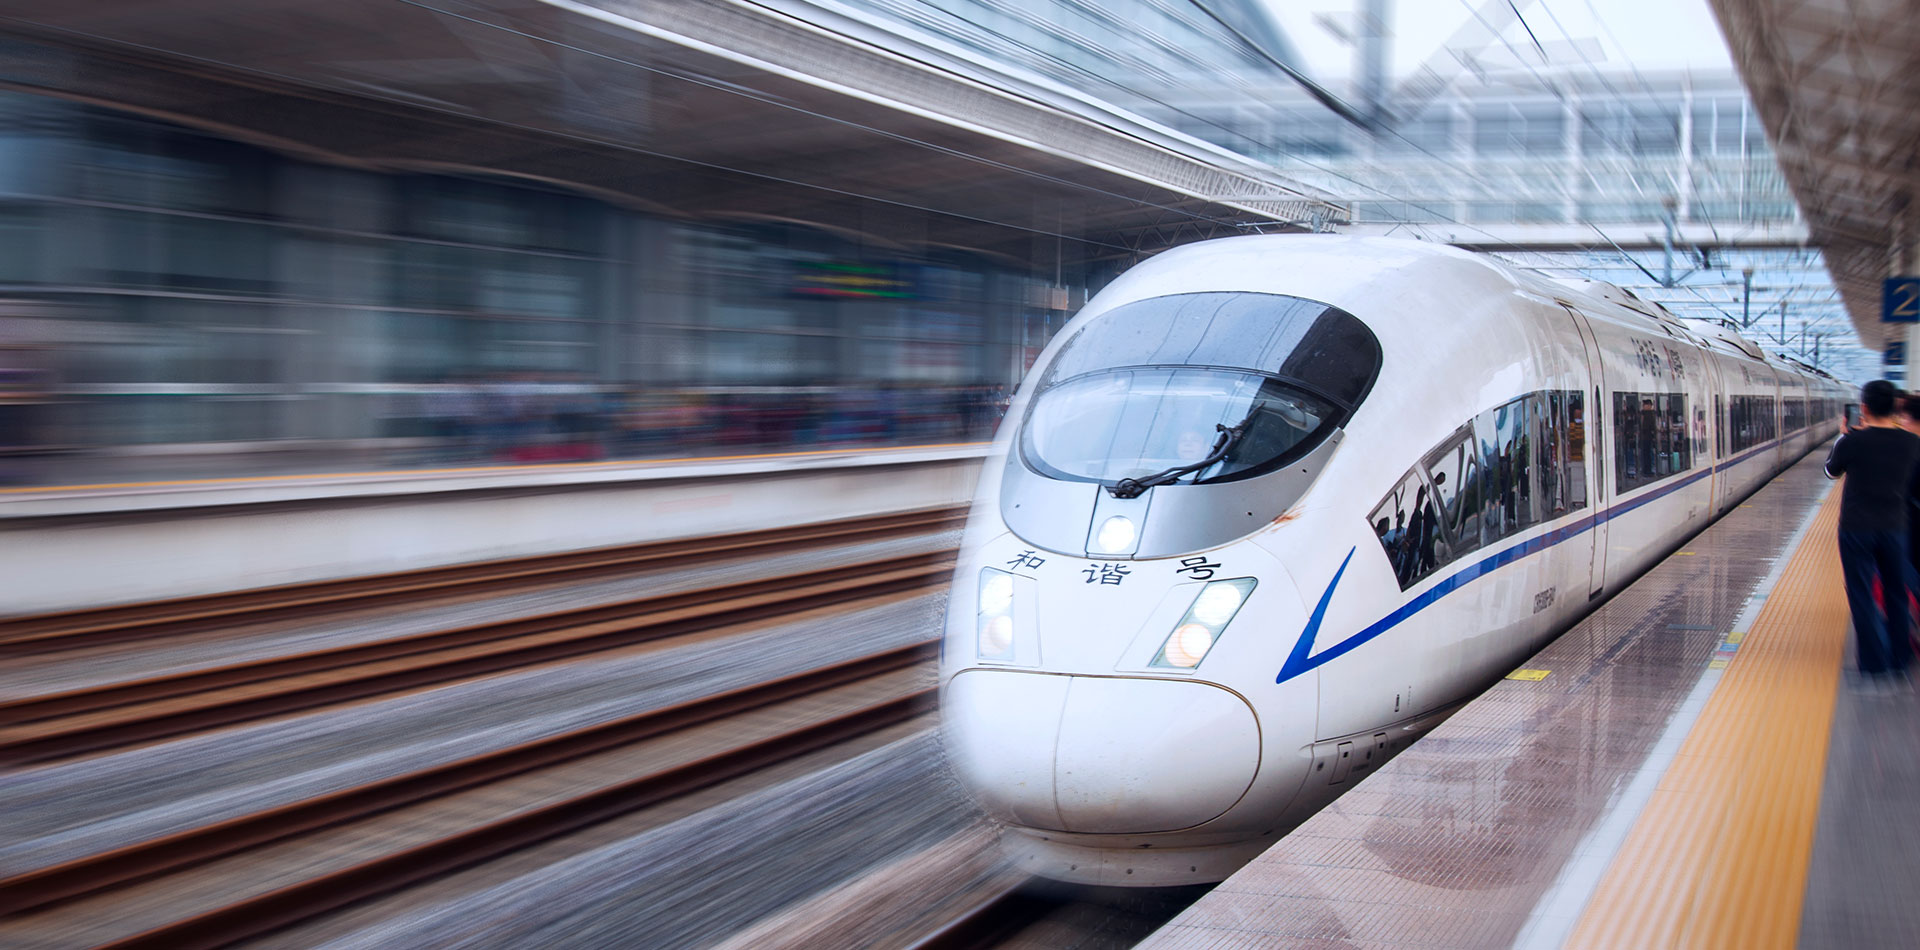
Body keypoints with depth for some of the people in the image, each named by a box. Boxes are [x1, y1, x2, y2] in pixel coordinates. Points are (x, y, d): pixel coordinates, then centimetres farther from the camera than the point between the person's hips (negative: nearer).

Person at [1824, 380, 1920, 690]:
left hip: (1856, 528, -3)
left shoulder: (1853, 442, -15)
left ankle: (1875, 669, 2)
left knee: (1862, 597, 4)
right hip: (1894, 526, 3)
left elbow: (1832, 470, 5)